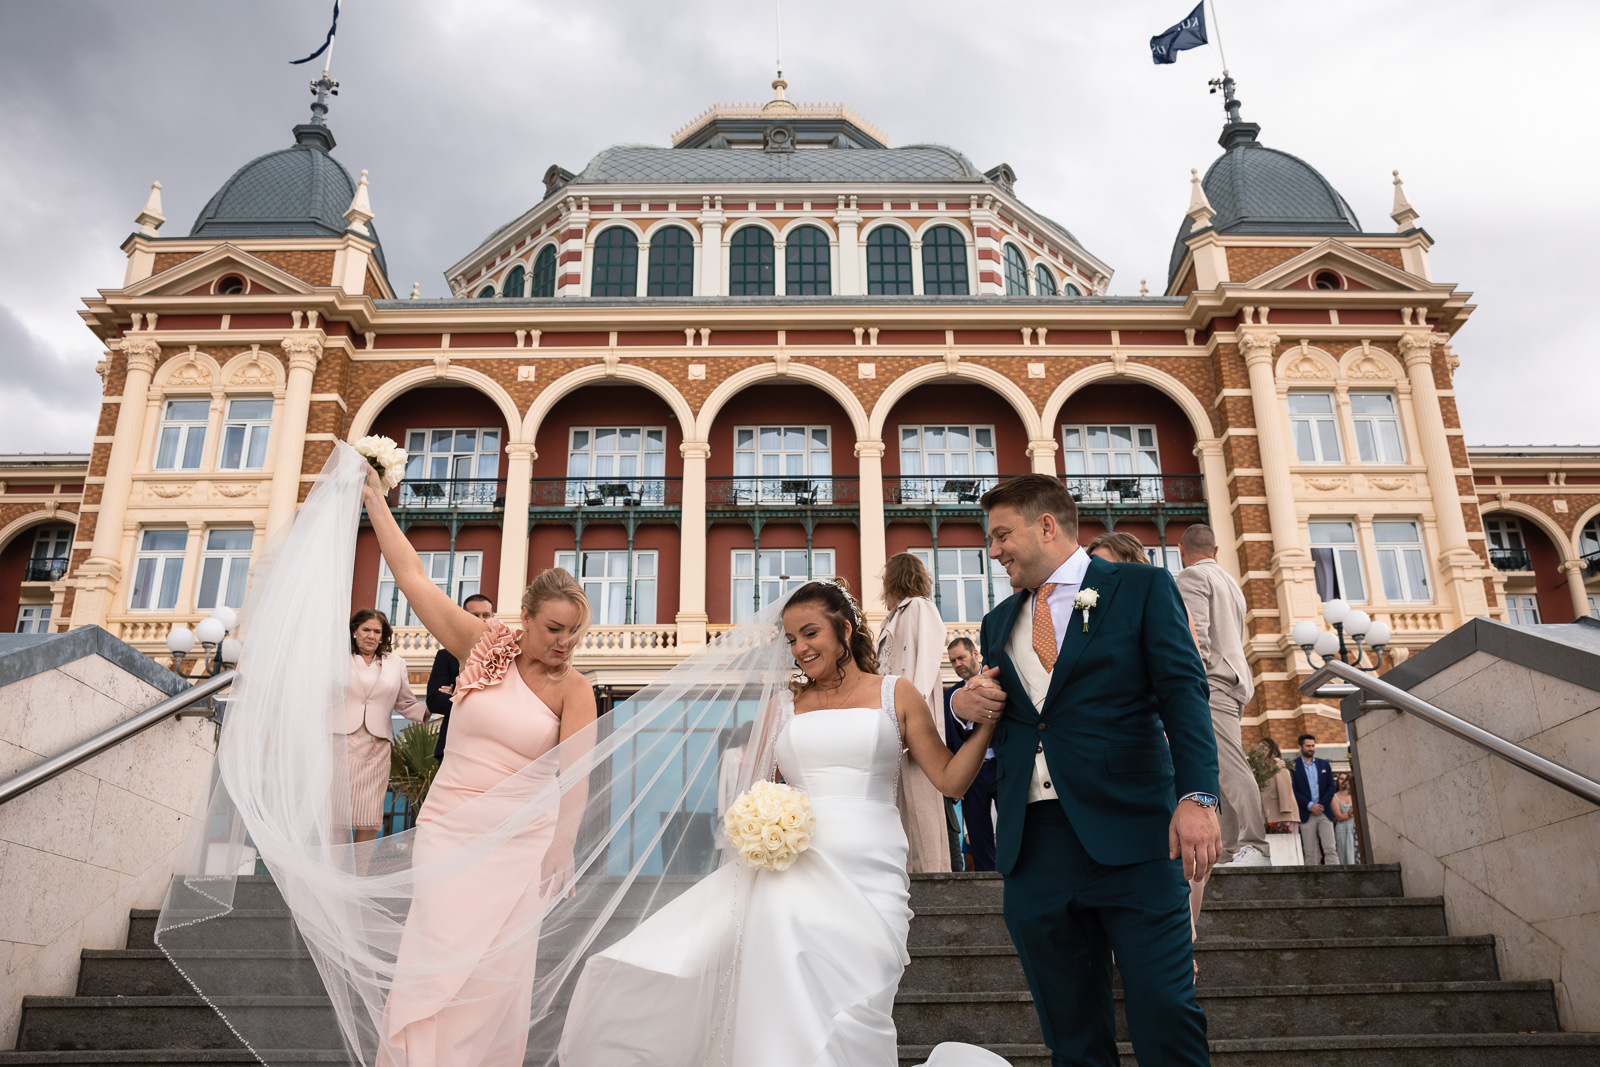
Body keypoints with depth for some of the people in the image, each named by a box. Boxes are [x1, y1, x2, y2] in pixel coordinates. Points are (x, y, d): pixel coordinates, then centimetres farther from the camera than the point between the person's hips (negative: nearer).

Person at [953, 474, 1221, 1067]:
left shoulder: (1143, 588, 6)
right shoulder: (998, 624, 20)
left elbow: (1184, 694, -5)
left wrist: (1197, 796, -18)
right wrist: (965, 704, 2)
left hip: (1131, 836, -4)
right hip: (1034, 845, 5)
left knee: (1165, 1014, -5)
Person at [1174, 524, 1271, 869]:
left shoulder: (1192, 576, -1)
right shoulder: (1230, 582, 29)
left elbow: (1196, 634, -14)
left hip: (1212, 682, -9)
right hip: (1235, 679, 9)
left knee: (1231, 765, -17)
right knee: (1221, 769, 7)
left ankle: (1256, 848, -24)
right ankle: (1229, 851, 5)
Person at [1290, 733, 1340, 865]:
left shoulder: (1324, 764, 13)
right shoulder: (1293, 766, 2)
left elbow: (1331, 786, 8)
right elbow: (1293, 791, -3)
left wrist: (1322, 805, -6)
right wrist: (1310, 806, -12)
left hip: (1324, 812, 3)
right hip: (1306, 814, -2)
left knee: (1330, 849, -4)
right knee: (1310, 853, 0)